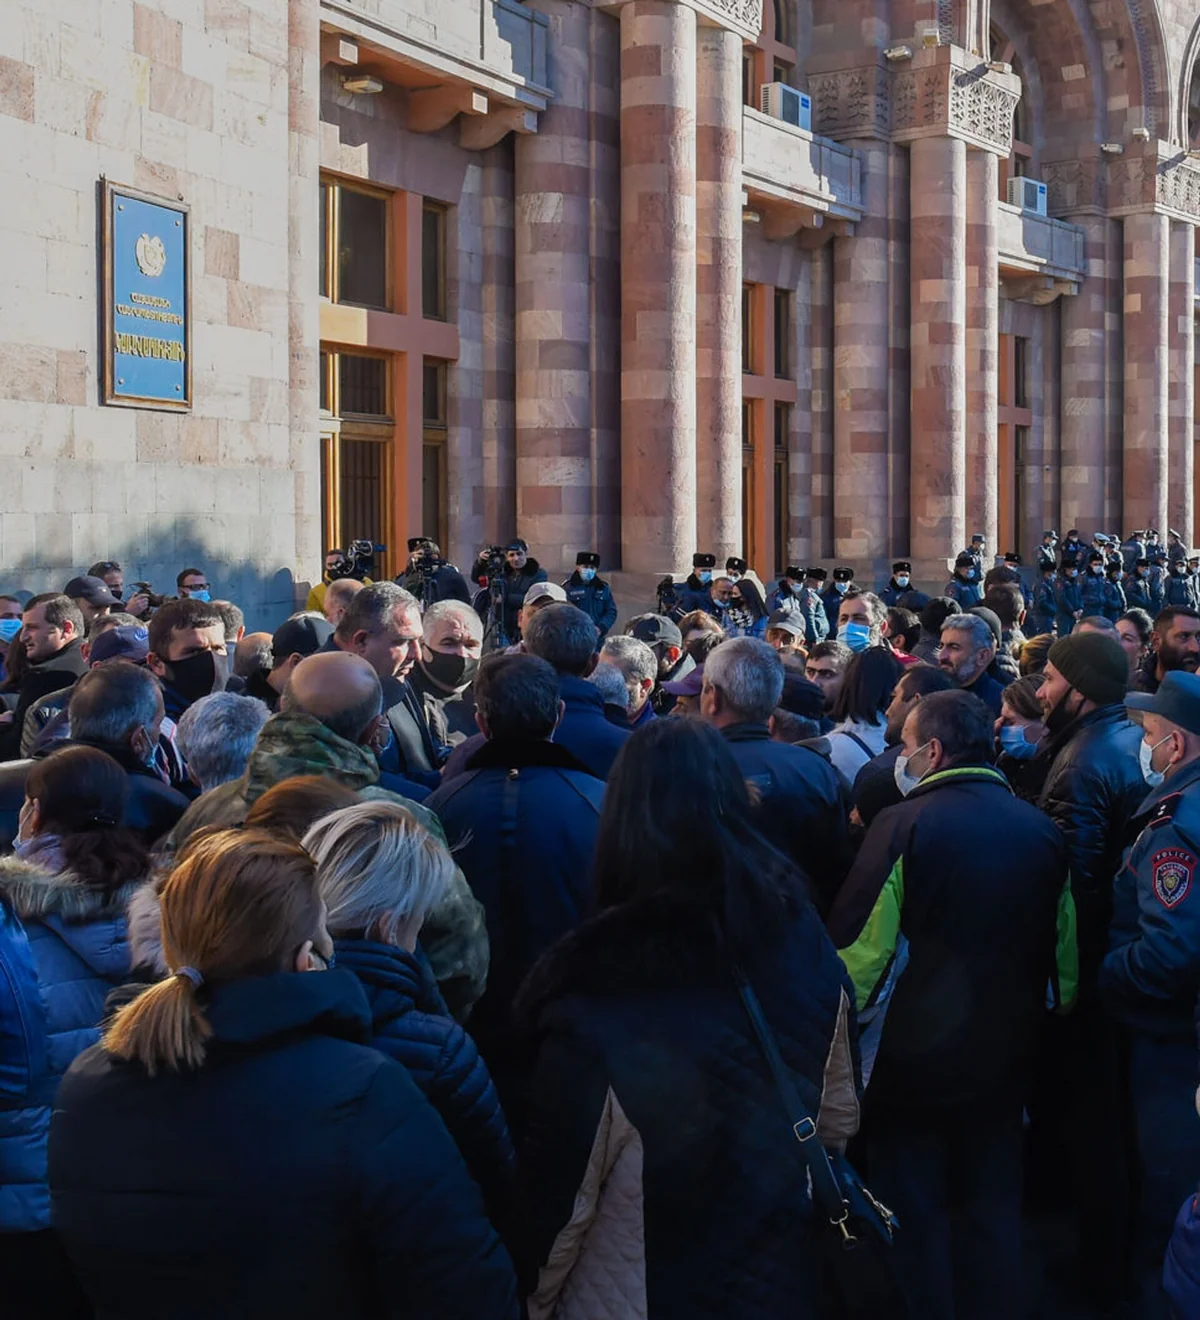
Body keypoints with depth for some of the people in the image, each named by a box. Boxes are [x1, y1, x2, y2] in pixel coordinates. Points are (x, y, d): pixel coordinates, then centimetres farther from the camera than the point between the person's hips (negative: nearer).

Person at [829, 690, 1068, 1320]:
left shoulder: (904, 825, -17)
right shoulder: (1040, 830, -1)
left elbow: (858, 948, -16)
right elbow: (1062, 954, 7)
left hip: (912, 1056, -5)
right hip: (1003, 1059, 5)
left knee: (915, 1220, 7)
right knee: (992, 1214, 17)